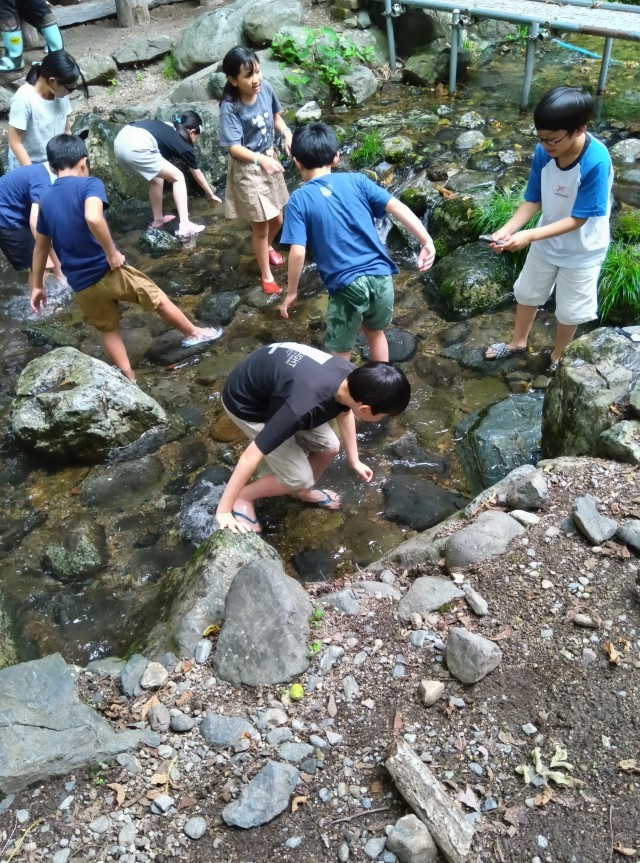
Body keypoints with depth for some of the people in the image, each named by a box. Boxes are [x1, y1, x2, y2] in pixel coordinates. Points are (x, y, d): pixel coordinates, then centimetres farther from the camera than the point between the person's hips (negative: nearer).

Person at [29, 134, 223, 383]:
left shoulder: (46, 200, 8)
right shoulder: (89, 184, -10)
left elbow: (40, 247, 16)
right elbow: (93, 218, -32)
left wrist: (37, 286, 25)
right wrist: (112, 253, -20)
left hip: (80, 285, 5)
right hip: (108, 270, -5)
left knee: (109, 329, 21)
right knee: (157, 297, 17)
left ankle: (129, 379, 24)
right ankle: (193, 333, 34)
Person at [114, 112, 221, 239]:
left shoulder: (167, 128, 32)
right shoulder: (184, 146, 15)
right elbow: (198, 175, 27)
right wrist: (211, 194, 41)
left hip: (120, 141, 8)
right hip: (136, 147, -8)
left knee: (156, 176, 27)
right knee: (178, 177, 7)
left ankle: (158, 219, 32)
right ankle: (185, 226, -1)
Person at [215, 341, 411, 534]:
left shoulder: (352, 376, -18)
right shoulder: (301, 407, -42)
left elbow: (345, 412, 6)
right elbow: (250, 456, -35)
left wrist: (354, 460, 15)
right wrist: (223, 511, -26)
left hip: (275, 383, 7)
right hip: (247, 404, -7)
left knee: (328, 447, 7)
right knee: (300, 478, -7)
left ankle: (303, 492, 33)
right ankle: (244, 497, 16)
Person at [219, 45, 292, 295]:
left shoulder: (265, 88, -11)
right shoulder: (230, 108, -26)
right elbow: (234, 147, -29)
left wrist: (287, 133, -13)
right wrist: (260, 159, -44)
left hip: (270, 158, 6)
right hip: (247, 169, -6)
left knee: (277, 218, 21)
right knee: (260, 225, 5)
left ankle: (267, 247, 55)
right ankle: (266, 276, 24)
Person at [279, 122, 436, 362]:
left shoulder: (299, 199, -2)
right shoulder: (357, 181, 6)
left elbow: (297, 253, -9)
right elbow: (397, 207, -3)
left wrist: (291, 292, 3)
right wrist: (427, 241, -5)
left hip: (347, 287, -4)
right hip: (381, 277, 4)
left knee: (340, 356, 14)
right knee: (375, 332, 31)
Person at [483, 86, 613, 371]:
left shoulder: (596, 163, -33)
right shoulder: (543, 152, -19)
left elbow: (578, 219, -29)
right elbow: (533, 200, -8)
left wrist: (529, 236, -36)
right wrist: (507, 229, -24)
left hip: (581, 250, -5)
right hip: (546, 241, 5)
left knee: (569, 310, 13)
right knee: (527, 292, 21)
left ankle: (555, 357, 39)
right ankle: (518, 342, 47)